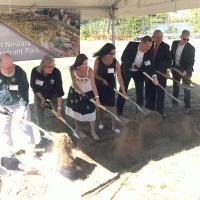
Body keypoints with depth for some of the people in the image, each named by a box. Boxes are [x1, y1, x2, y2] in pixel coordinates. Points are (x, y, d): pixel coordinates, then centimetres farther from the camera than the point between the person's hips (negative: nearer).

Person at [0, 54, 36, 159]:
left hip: (19, 103, -2)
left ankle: (30, 153, 15)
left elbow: (23, 93, -22)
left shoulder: (20, 73, -25)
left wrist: (22, 111, -26)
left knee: (25, 127, 0)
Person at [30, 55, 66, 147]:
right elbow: (34, 87, -12)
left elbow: (59, 91, -30)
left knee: (60, 114, -8)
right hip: (39, 94, 1)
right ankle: (44, 138, 9)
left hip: (53, 94, -1)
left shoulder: (56, 72, -33)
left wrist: (59, 108, -33)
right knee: (39, 116, -4)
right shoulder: (35, 72, -30)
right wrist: (42, 99, -13)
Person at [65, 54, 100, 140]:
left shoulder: (89, 70, -29)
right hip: (75, 91, 2)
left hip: (88, 92, -2)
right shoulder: (72, 70, -23)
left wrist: (97, 97, -44)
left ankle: (93, 132, 13)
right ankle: (78, 129, 39)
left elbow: (93, 84, -34)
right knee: (76, 110, 17)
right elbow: (74, 83, -16)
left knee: (90, 111, -2)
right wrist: (81, 92, -28)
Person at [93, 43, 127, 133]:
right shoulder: (98, 61, -16)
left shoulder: (115, 62, -15)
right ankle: (101, 122, 34)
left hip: (110, 85, 0)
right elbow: (95, 74, -6)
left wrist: (123, 90, -21)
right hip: (99, 85, 0)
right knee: (100, 104, 11)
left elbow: (119, 77, -16)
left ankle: (113, 126, 10)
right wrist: (103, 80, -21)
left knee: (112, 105, -2)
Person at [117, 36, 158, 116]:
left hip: (139, 72, 2)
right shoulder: (131, 45, -21)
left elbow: (151, 65, -18)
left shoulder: (150, 52, -16)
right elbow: (123, 58, -20)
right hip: (126, 70, -1)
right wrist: (132, 65, -34)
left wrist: (154, 76, -36)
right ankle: (119, 112, 17)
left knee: (140, 93, 2)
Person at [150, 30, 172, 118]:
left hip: (161, 72, -2)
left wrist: (168, 70, -32)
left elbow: (169, 59, -16)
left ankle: (160, 110, 16)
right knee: (151, 92, 10)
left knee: (161, 92, 4)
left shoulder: (165, 46, -6)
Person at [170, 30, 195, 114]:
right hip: (175, 68, 5)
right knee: (175, 86, 18)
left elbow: (191, 62, -18)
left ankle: (187, 107, 16)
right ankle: (174, 103, 35)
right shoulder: (175, 43, -5)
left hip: (186, 70, -4)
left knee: (186, 89, 2)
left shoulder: (191, 48, -18)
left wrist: (185, 71, -31)